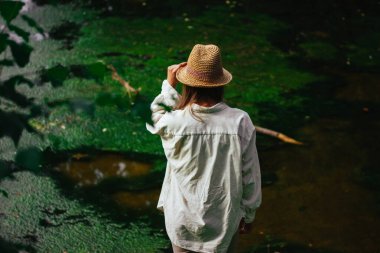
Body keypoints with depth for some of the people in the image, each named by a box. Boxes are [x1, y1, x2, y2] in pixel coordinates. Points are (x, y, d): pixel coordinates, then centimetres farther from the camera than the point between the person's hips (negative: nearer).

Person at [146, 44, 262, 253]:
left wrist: (169, 85, 2)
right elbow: (250, 174, -9)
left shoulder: (175, 123, -23)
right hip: (225, 218, 1)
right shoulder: (240, 122, -19)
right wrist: (249, 214, 5)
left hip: (184, 220, 0)